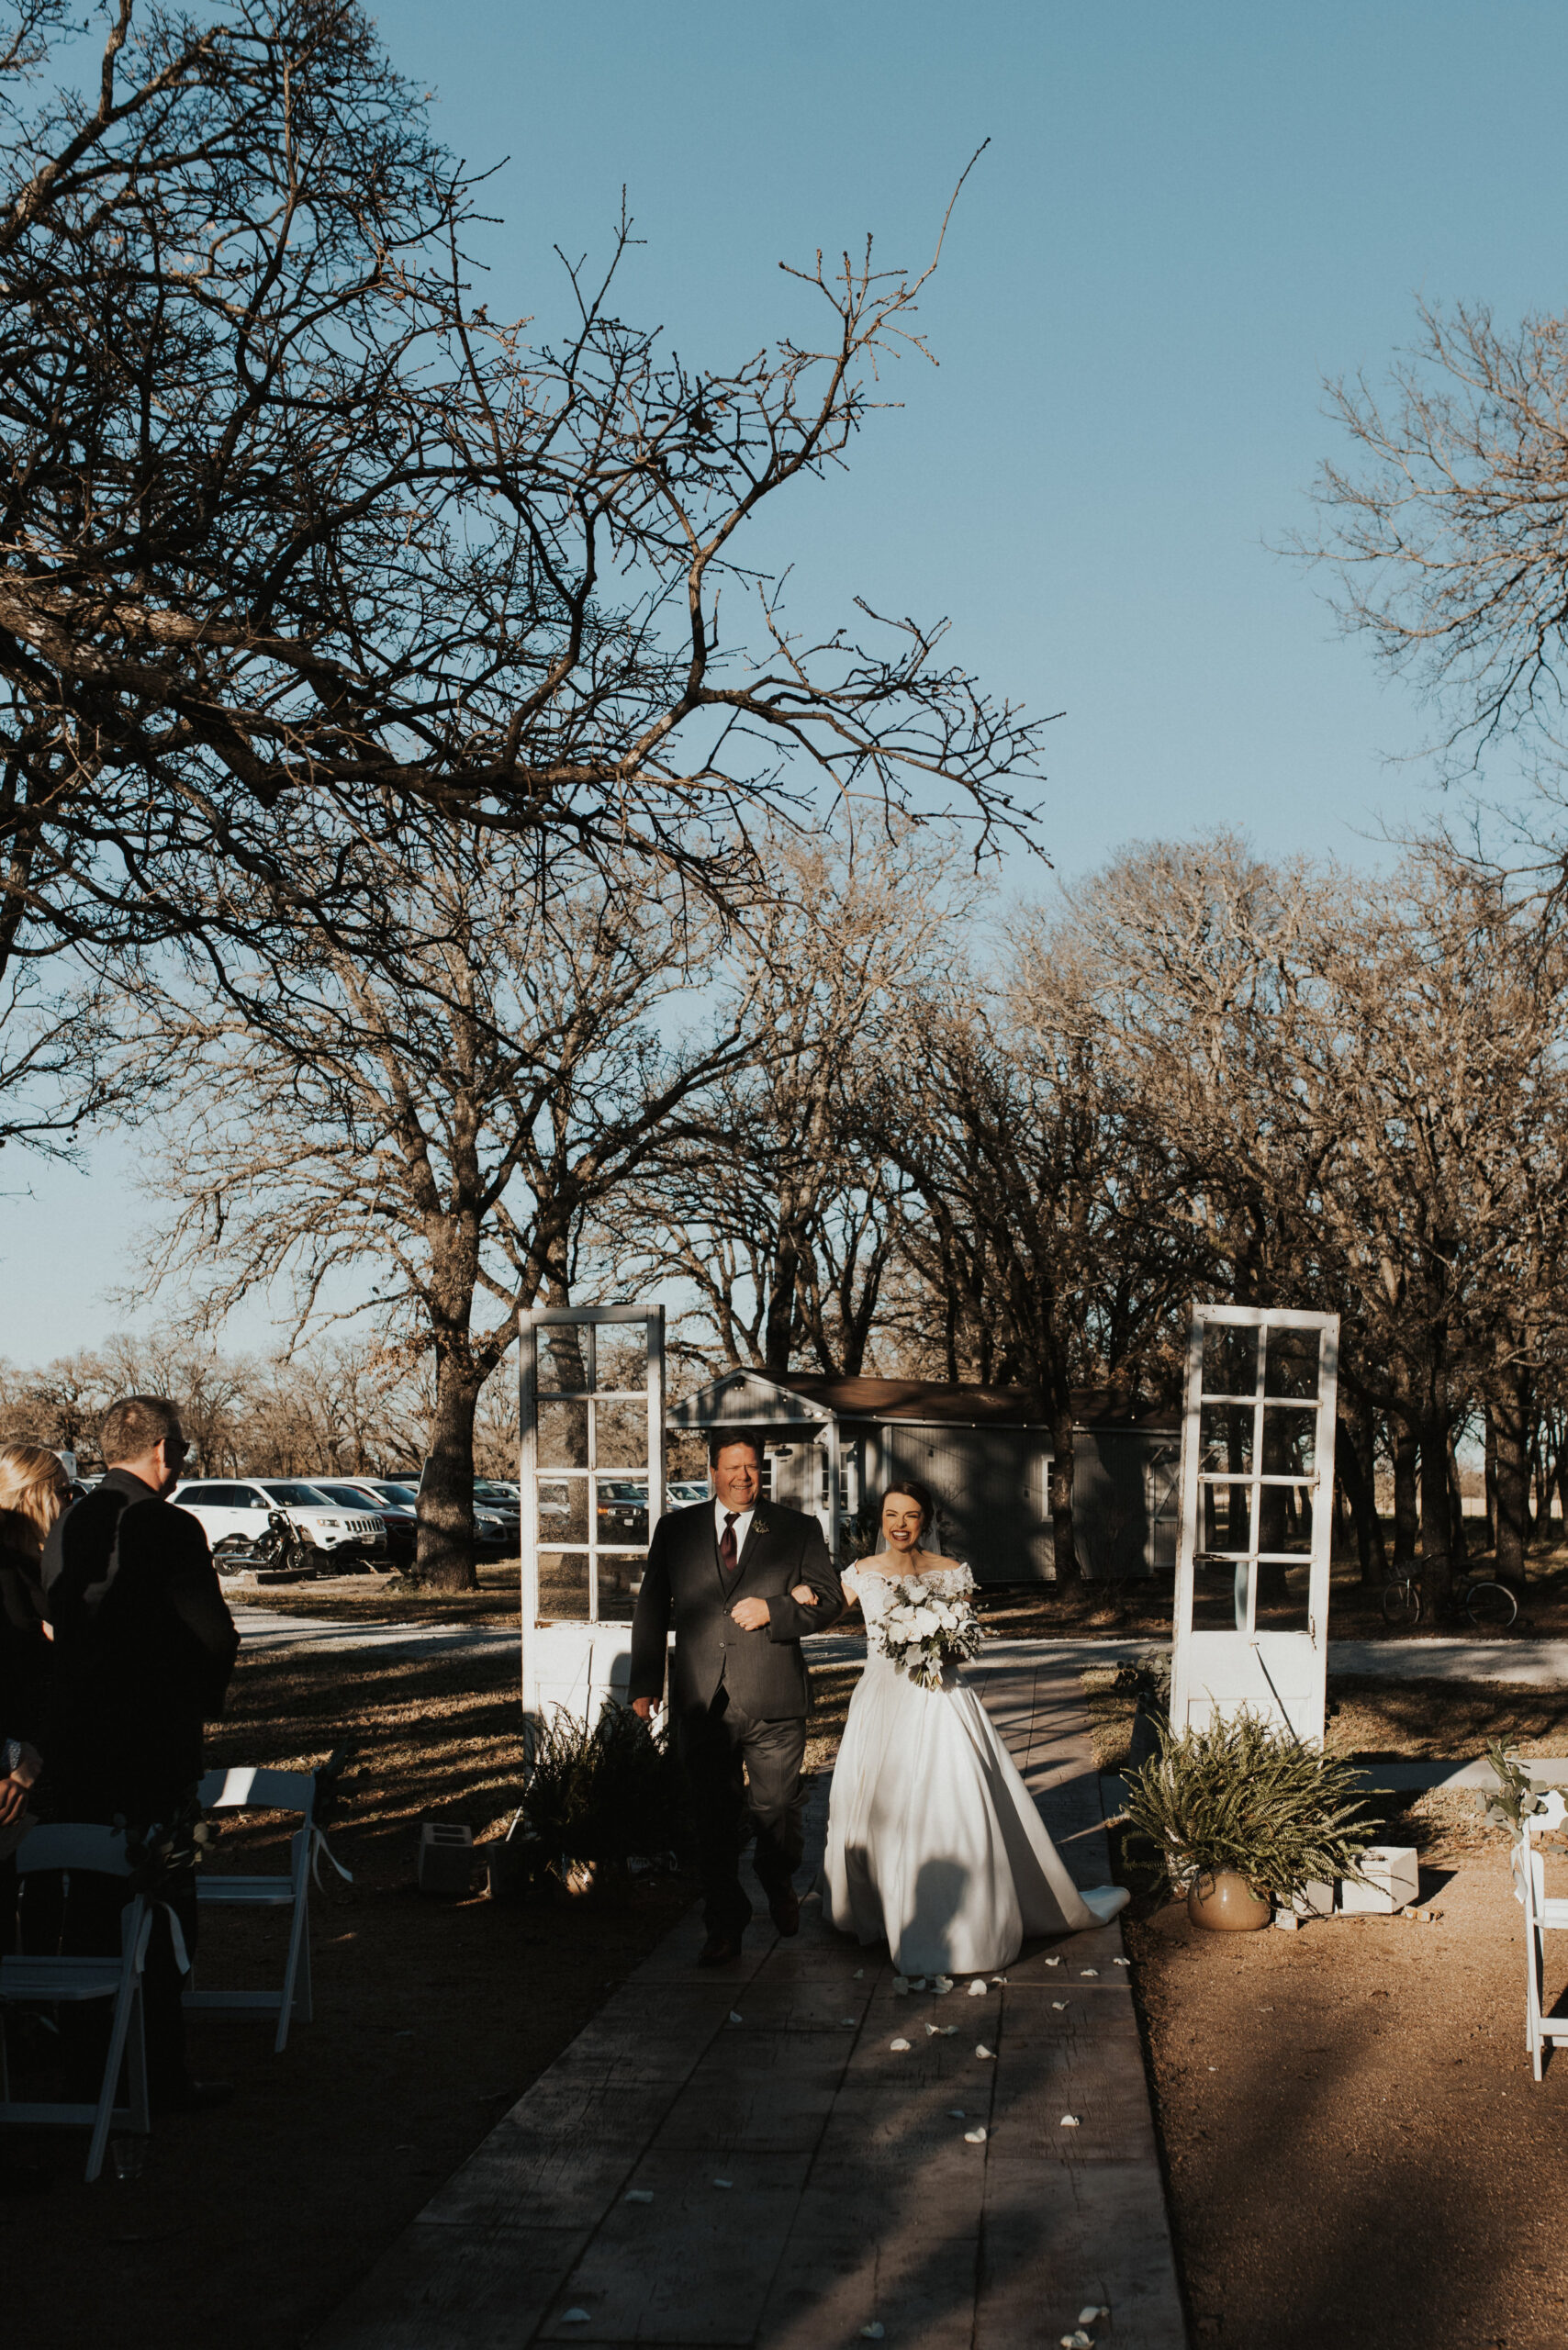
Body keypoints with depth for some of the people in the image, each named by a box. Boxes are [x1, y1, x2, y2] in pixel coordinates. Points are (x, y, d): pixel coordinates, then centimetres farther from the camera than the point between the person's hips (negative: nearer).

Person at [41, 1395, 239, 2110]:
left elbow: (55, 1629, 10)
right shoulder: (169, 1528, -15)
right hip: (154, 1748, -7)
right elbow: (216, 1635, -18)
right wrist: (203, 1700, 1)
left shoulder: (64, 1527, 6)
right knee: (162, 1911, 2)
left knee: (90, 1906, 15)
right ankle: (160, 2074, 5)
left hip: (73, 1748, 7)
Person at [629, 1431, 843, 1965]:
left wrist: (774, 1610, -13)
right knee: (714, 1821, 5)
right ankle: (725, 1927, 16)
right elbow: (651, 1609, 12)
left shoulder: (798, 1530, 6)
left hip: (773, 1700, -1)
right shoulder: (675, 1530, 9)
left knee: (778, 1811, 5)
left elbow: (829, 1601, 3)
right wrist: (645, 1683, 6)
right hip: (702, 1700, 1)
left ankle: (779, 1885, 36)